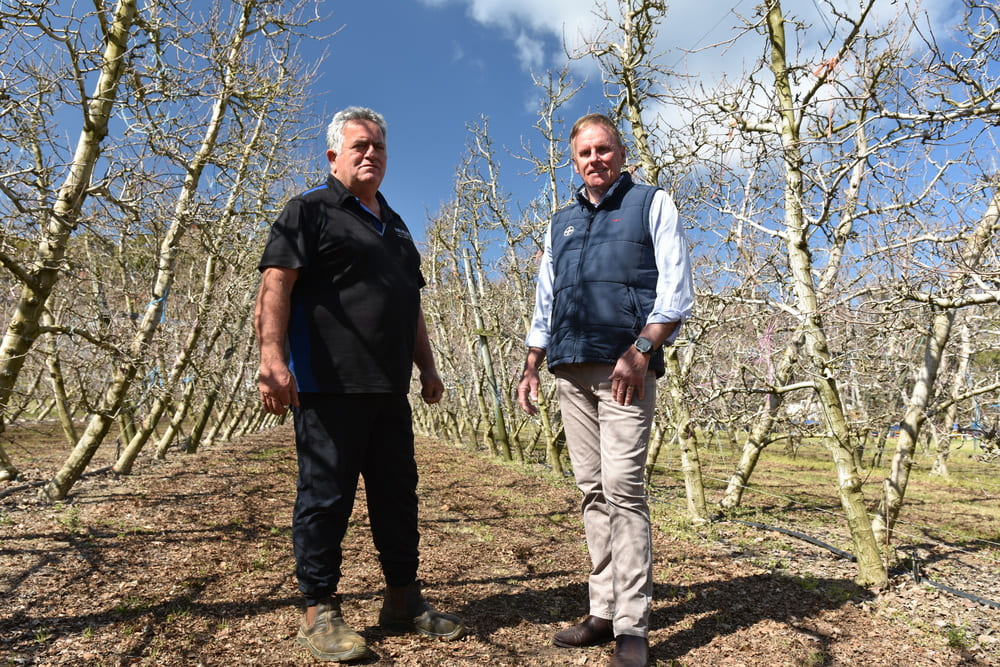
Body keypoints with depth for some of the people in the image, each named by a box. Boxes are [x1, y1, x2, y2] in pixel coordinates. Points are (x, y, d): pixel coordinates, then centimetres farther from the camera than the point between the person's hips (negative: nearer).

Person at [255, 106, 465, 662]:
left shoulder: (395, 226, 23)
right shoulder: (310, 211, 1)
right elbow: (276, 287, -11)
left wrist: (427, 366, 20)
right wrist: (273, 357, -23)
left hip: (389, 389, 8)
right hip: (329, 386, -7)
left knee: (398, 494, 12)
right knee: (326, 497, 1)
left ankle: (404, 600, 27)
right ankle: (321, 611, 16)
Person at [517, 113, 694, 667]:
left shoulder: (652, 205, 9)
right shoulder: (561, 222, 23)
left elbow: (676, 292, -2)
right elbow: (544, 304, 24)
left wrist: (639, 352, -15)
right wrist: (530, 367, 15)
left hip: (625, 368, -5)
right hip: (571, 372, 5)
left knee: (622, 486, -11)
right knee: (592, 491, 6)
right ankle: (604, 611, 15)